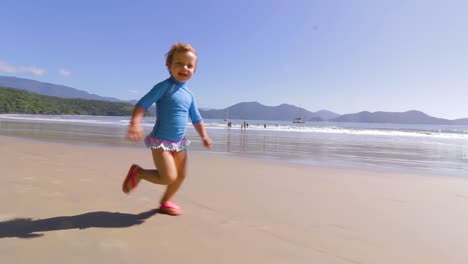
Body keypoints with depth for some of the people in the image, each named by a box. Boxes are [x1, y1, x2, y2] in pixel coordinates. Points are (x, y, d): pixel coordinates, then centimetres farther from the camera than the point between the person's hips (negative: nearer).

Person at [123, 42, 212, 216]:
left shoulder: (189, 95, 8)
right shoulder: (165, 86, -12)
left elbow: (196, 118, 15)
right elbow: (142, 104, -18)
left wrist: (204, 136, 3)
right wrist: (135, 123, -33)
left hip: (179, 142, 7)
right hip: (161, 141, -7)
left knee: (181, 175, 12)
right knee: (168, 178, -10)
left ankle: (166, 202, 35)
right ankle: (136, 173, 15)